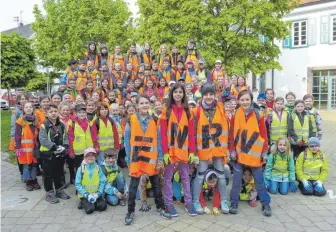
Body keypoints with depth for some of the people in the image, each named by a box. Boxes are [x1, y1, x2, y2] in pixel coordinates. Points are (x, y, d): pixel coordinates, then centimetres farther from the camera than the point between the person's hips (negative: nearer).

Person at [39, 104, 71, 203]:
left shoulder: (62, 125, 6)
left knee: (59, 173, 17)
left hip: (60, 153, 5)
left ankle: (59, 190, 31)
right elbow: (43, 140, -20)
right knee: (48, 174, 5)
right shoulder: (44, 126, -10)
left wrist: (64, 147, -14)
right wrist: (55, 147, -25)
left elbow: (66, 138, 4)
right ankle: (49, 193, 18)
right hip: (48, 153, -5)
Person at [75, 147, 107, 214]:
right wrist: (87, 195, -15)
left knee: (103, 206, -18)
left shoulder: (98, 167, -1)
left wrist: (98, 193, -13)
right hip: (84, 195, -2)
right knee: (89, 209, -22)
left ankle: (91, 203, 7)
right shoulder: (81, 168, -6)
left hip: (96, 194, 2)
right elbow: (77, 184, -7)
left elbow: (103, 182, -2)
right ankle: (84, 203, 8)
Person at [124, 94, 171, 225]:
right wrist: (129, 160, -4)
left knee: (156, 184, 14)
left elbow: (158, 140, 3)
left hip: (152, 159, 2)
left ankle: (160, 208, 30)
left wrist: (160, 158, -2)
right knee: (133, 186, 7)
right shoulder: (131, 121, -5)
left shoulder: (154, 121, 3)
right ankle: (130, 211, 22)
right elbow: (127, 141, -2)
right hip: (136, 159, -2)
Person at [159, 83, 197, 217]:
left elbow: (191, 133, 3)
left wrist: (192, 151, -3)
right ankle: (169, 203, 19)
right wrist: (165, 152, -14)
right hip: (170, 150, -2)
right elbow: (163, 134, -7)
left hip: (184, 150, 3)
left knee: (185, 176, 11)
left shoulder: (187, 112, 6)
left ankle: (188, 202, 22)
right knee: (168, 176, 8)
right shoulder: (166, 111, -3)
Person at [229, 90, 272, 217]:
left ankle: (266, 205, 22)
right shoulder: (235, 115, -2)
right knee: (236, 180, 6)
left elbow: (263, 134, -1)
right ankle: (234, 204, 19)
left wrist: (264, 152, -3)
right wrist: (232, 151, -5)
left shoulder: (258, 115, -3)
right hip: (239, 153, 0)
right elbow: (232, 134, -1)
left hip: (255, 154, 0)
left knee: (259, 180, 9)